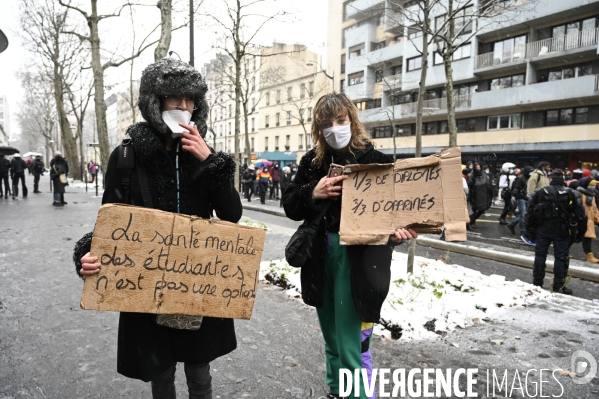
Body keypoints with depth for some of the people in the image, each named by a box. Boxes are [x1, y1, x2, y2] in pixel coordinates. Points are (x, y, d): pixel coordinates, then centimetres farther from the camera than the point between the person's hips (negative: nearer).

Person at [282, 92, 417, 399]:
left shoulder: (374, 159, -7)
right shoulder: (312, 161, 4)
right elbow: (290, 206, 3)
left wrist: (395, 231, -29)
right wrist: (312, 193, -17)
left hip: (356, 260, -5)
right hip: (320, 257, 5)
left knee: (352, 346, -3)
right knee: (332, 341, 20)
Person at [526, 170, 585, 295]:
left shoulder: (540, 192, 2)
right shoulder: (572, 194, -1)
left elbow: (530, 213, 2)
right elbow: (580, 215, -4)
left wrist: (530, 230, 8)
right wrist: (580, 232, 3)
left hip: (543, 229, 2)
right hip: (562, 231, -1)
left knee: (540, 255, 10)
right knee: (561, 257, 5)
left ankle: (537, 283, 16)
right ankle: (558, 286, 8)